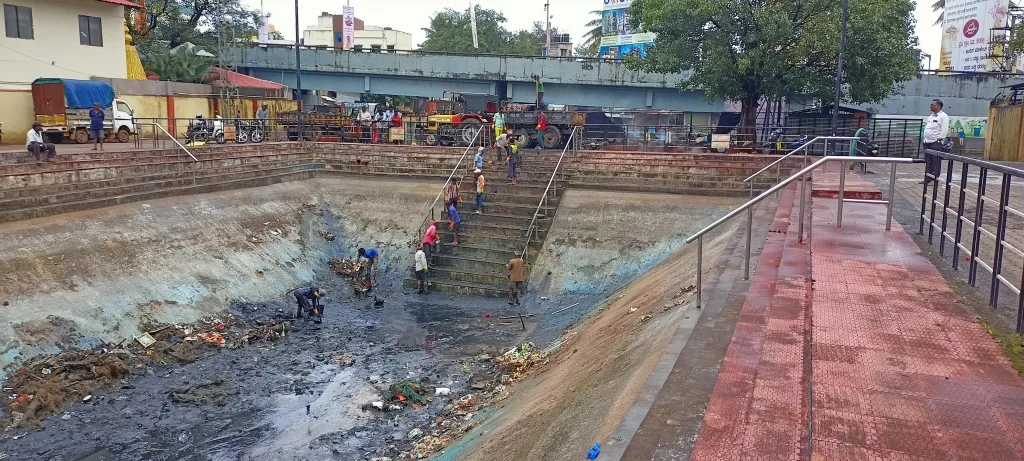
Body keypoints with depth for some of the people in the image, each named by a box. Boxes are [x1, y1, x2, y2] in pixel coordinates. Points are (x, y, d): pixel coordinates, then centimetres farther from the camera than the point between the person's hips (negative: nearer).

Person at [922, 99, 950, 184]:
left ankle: (935, 178, -1)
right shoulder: (931, 116, 19)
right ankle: (927, 178, 14)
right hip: (927, 142, 8)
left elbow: (944, 130, -14)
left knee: (936, 162, -4)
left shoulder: (943, 116, -8)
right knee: (928, 161, 9)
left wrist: (939, 140, -18)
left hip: (936, 142, -8)